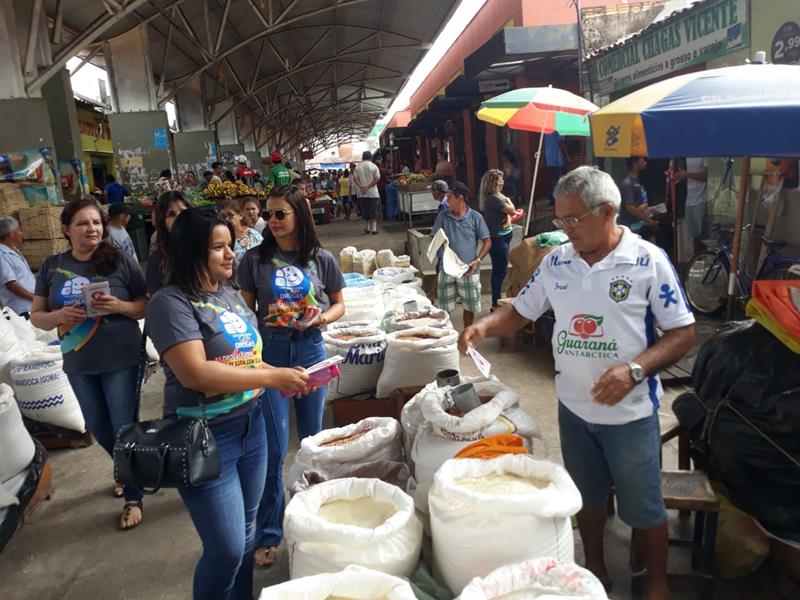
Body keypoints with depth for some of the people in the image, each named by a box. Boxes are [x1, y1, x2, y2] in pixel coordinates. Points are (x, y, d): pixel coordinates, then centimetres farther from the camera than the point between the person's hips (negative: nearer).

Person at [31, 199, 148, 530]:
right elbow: (36, 316, 5)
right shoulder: (52, 267, 1)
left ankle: (133, 497, 21)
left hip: (121, 361, -4)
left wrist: (119, 306, -22)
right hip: (78, 364, 4)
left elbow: (147, 306, -2)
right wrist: (59, 317, -16)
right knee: (98, 428, 19)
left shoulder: (121, 262, -8)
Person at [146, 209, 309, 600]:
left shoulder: (230, 294, 8)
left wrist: (284, 379, -2)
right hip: (205, 437, -7)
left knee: (246, 532, 19)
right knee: (227, 547, 1)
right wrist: (272, 377, -22)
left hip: (251, 425, 7)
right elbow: (195, 373, -26)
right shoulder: (172, 303, -15)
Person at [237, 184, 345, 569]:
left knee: (312, 438, 17)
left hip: (309, 349, 2)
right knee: (274, 448, -2)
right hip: (269, 352, -2)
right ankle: (268, 533, 14)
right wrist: (263, 318, -17)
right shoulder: (255, 260, -3)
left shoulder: (322, 260, -1)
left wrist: (321, 318, -13)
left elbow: (339, 305, 7)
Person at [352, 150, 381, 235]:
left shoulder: (357, 166, 5)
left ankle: (368, 228, 17)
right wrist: (368, 187, -11)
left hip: (362, 194, 2)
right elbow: (377, 178, -10)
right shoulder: (374, 166, -2)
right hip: (372, 193, -2)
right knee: (373, 211, 0)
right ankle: (374, 228, -4)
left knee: (365, 211, 11)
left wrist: (361, 187, -11)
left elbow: (354, 178, -4)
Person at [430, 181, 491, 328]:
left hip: (468, 270, -1)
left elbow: (487, 241, -2)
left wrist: (477, 261, -16)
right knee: (444, 308, 6)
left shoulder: (475, 217, -4)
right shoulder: (442, 217, 2)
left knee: (469, 306, 12)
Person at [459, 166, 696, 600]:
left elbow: (683, 332, -11)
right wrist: (486, 325, -14)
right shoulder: (556, 261, -1)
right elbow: (521, 311, 6)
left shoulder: (648, 261, -14)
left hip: (629, 412, -4)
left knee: (643, 507, 13)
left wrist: (634, 370, -26)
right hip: (572, 407, 4)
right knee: (587, 497, 21)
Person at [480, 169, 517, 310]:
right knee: (500, 270, -4)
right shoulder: (494, 198, -19)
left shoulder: (493, 197, 11)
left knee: (499, 270, 16)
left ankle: (497, 301, 25)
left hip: (502, 238, 10)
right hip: (499, 239, -10)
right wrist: (508, 200, -1)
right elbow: (511, 210, -17)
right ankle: (496, 303, 4)